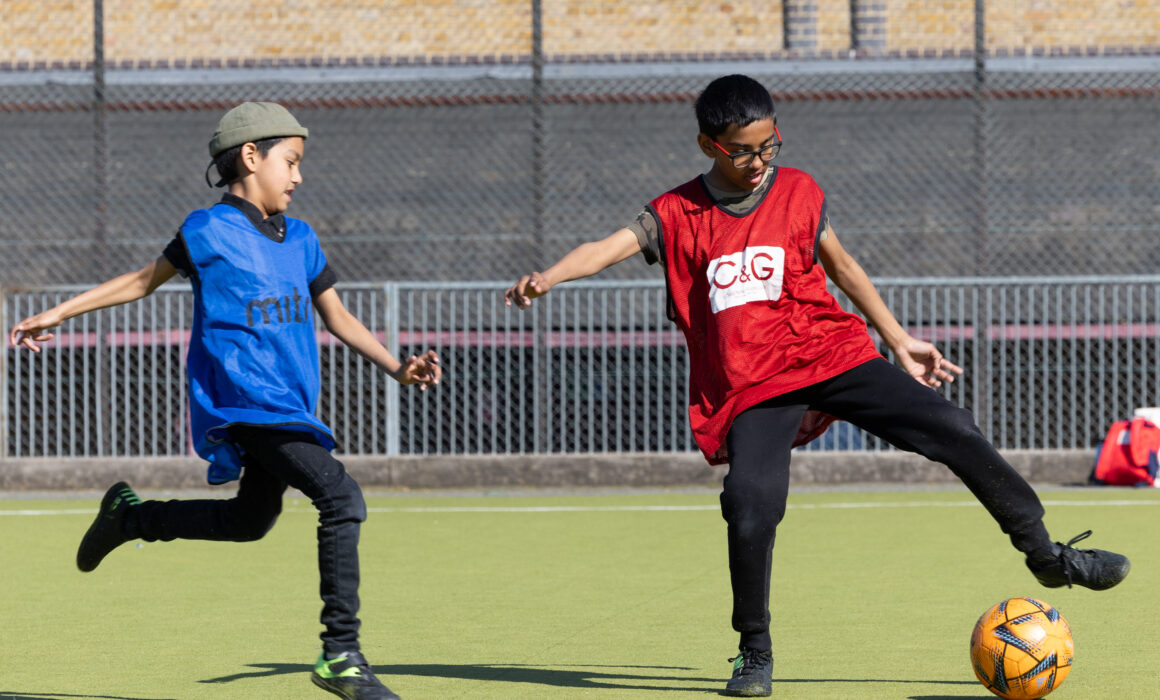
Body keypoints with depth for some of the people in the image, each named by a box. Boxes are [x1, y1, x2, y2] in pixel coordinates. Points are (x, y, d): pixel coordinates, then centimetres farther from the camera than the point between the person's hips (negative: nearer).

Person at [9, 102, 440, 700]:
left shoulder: (300, 239, 14)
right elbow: (145, 280, 9)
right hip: (241, 400, -8)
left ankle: (128, 515, 43)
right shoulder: (210, 231, -4)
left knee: (251, 521, 22)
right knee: (341, 497, -21)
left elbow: (338, 318, 17)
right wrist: (59, 314, 11)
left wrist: (397, 368, 3)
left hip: (289, 407, 8)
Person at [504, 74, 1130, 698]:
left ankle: (1044, 554, 9)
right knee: (751, 501, -26)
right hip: (751, 388, -2)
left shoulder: (798, 193, 6)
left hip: (831, 355, 2)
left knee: (952, 431, -10)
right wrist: (546, 278, -31)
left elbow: (840, 266, 18)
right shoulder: (676, 215, 1)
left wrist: (898, 341, 21)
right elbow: (610, 247, -12)